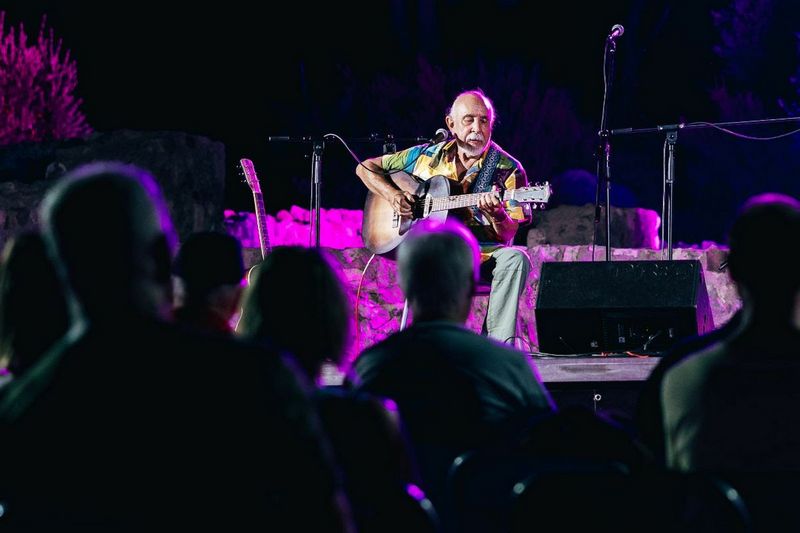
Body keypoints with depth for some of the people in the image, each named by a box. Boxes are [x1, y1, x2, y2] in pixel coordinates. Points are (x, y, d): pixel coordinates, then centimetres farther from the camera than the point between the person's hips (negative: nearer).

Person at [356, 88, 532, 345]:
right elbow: (366, 168, 18)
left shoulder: (508, 170, 3)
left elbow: (506, 236, -4)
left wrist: (497, 215, -27)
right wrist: (393, 195, -1)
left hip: (482, 253, 1)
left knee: (515, 258, -32)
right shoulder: (428, 156, 9)